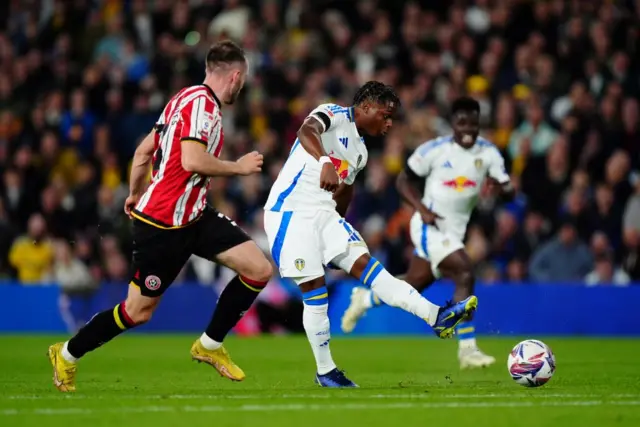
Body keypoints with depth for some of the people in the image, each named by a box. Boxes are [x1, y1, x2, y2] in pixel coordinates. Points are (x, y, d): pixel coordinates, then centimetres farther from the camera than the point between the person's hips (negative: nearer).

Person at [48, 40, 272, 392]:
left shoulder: (186, 98, 12)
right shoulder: (202, 102, -18)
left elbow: (144, 150, 18)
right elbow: (192, 160, -30)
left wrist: (135, 194, 29)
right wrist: (239, 167, -17)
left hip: (193, 217, 10)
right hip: (164, 224, -10)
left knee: (259, 270, 0)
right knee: (138, 310, 2)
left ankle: (210, 345, 13)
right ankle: (66, 355, 22)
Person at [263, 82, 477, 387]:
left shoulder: (359, 150, 17)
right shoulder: (334, 115, -10)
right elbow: (307, 131, -33)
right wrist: (325, 163, -51)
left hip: (323, 214, 8)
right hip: (290, 213, -8)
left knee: (365, 265, -5)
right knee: (315, 291, -6)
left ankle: (436, 317, -16)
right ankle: (324, 371, 4)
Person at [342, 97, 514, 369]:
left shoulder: (488, 153, -1)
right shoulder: (434, 150, -11)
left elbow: (509, 192, -3)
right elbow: (403, 181, -3)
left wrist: (501, 188, -27)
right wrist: (422, 209, -18)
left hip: (454, 231, 6)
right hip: (430, 226, -6)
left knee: (411, 288, 16)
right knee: (465, 275, -23)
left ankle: (364, 299, 44)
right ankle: (467, 350, -18)